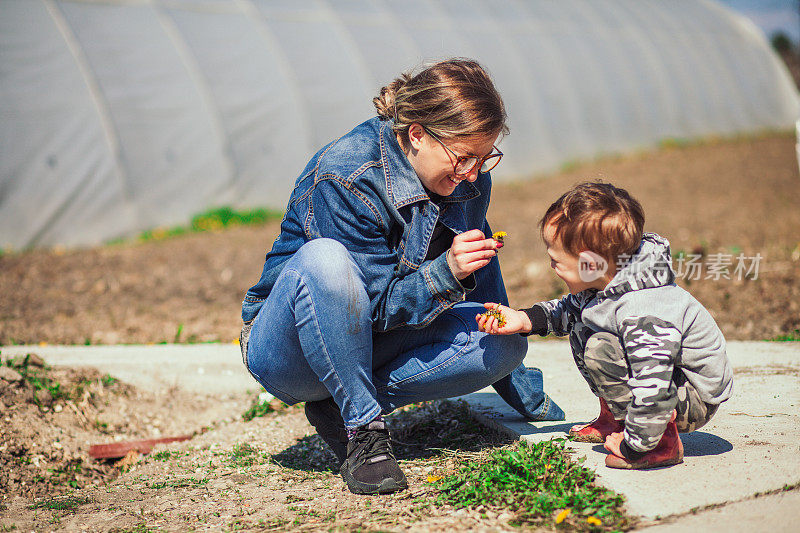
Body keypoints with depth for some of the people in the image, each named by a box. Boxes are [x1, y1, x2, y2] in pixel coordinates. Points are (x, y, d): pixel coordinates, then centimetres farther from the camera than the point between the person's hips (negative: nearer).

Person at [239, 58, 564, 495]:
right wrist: (445, 271, -43)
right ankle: (362, 432, -25)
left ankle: (340, 405, -9)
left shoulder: (466, 177, -4)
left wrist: (528, 398, 17)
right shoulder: (343, 177, -25)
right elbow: (378, 304, -24)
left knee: (504, 341, -16)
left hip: (367, 351, 6)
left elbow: (481, 282, 10)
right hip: (285, 349, -6)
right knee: (324, 259, -38)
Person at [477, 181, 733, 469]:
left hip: (698, 400, -10)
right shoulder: (601, 284, -6)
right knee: (581, 330, 9)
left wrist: (633, 446, -29)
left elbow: (652, 391, -38)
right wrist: (525, 319, 4)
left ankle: (662, 441, -19)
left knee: (600, 349, -26)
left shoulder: (643, 315, -35)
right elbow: (569, 310, 16)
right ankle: (614, 420, 17)